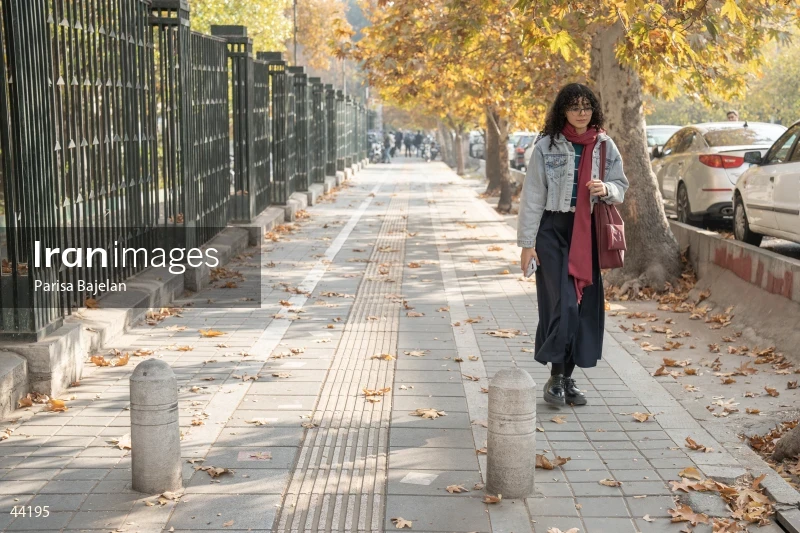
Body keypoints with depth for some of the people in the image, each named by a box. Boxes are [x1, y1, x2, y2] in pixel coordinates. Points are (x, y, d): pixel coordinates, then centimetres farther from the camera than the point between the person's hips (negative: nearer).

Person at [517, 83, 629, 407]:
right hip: (553, 230, -3)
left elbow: (621, 186, 14)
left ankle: (569, 377, 17)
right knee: (562, 302, -11)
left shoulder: (605, 146, 6)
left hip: (588, 233, 4)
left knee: (586, 304, 4)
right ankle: (556, 377, 2)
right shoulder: (547, 146, -3)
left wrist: (607, 189, -11)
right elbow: (532, 196, -4)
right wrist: (527, 242, -7)